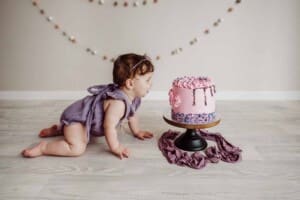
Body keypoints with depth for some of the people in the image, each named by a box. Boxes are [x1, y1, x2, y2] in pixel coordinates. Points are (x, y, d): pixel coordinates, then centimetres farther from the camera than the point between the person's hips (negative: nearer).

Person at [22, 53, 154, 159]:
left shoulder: (133, 97, -4)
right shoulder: (118, 103, -36)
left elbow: (131, 114, 15)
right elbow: (109, 126, -35)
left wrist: (137, 131, 25)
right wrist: (115, 148, -25)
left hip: (83, 115, 10)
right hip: (76, 116, -10)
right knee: (77, 148, -29)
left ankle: (59, 130, 42)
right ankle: (43, 147, -11)